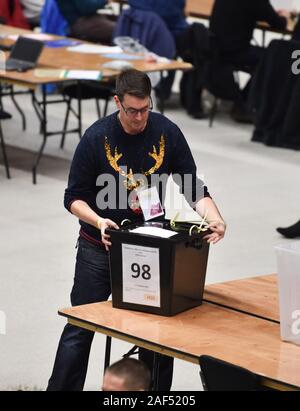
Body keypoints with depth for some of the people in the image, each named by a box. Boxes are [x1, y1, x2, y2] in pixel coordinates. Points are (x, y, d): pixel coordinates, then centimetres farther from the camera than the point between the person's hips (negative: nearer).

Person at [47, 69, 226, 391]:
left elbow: (194, 188, -3)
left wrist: (214, 218, -21)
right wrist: (98, 221, -27)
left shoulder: (167, 132, -6)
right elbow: (74, 197, -7)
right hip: (99, 248, -2)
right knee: (79, 329, 3)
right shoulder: (97, 137, -12)